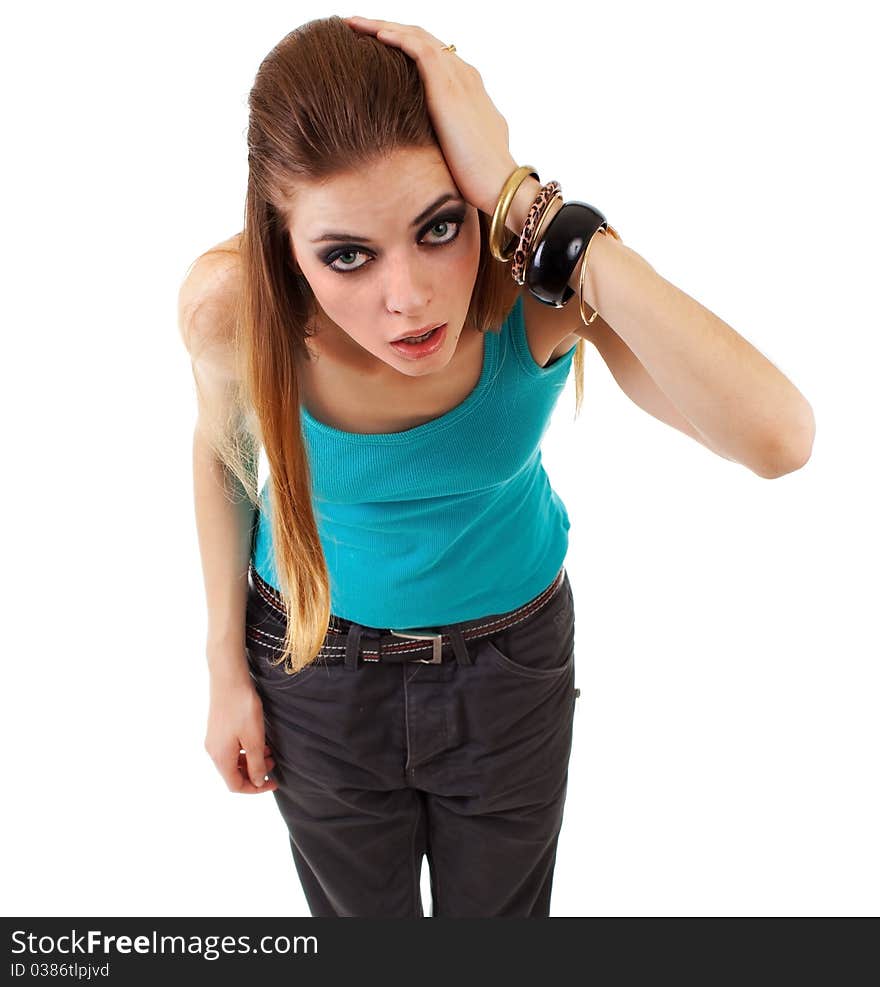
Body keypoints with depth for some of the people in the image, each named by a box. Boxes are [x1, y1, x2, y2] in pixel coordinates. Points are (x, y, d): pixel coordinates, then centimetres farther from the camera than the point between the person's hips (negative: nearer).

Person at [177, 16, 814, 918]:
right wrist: (226, 670, 2)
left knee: (499, 909, 28)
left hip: (512, 656, 0)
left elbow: (774, 437, -47)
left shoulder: (544, 272, -31)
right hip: (317, 664, 1)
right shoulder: (228, 302, -27)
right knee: (359, 914, 29)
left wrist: (521, 199, -48)